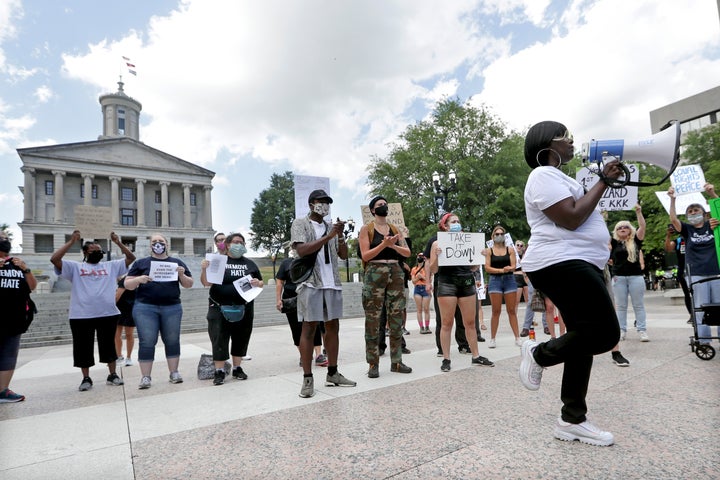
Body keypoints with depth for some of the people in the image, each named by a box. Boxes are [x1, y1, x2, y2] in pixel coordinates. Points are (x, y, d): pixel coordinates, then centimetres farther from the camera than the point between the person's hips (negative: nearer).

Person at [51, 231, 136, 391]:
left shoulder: (111, 266, 11)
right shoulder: (75, 267, 5)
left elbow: (131, 258, 8)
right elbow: (54, 259, -8)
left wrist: (118, 243, 0)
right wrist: (71, 242, -8)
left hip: (108, 314, 1)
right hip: (81, 316, -1)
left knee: (108, 346, 11)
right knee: (83, 348, 7)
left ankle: (112, 375, 22)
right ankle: (86, 379, 22)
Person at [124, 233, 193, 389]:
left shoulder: (177, 262, 11)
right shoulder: (141, 263, 9)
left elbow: (188, 284, 10)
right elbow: (127, 284, 7)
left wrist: (182, 275, -10)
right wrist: (139, 279, -13)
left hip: (172, 307, 1)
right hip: (145, 307, -1)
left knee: (172, 340, 4)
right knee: (147, 342, -1)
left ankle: (174, 372, 14)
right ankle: (146, 377, 7)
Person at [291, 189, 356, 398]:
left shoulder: (331, 226, 16)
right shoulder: (300, 223, 2)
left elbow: (344, 255, 12)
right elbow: (302, 250, -14)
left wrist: (340, 235, -5)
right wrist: (328, 236, -17)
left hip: (333, 283, 6)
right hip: (311, 283, -5)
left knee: (333, 326, 8)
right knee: (309, 328, -4)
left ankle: (332, 373, 18)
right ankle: (307, 378, 3)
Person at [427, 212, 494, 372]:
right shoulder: (437, 243, 4)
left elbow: (473, 267, 19)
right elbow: (433, 270, 0)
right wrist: (437, 256, -17)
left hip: (467, 283, 4)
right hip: (447, 283, -3)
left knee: (470, 322, 7)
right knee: (447, 323, -2)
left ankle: (476, 356, 18)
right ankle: (446, 359, 6)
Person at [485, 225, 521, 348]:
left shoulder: (510, 249, 7)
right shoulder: (489, 251, 4)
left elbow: (513, 266, 0)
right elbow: (487, 268, -3)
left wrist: (508, 268, -23)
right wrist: (501, 270, -15)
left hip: (509, 280, 1)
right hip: (495, 281, -1)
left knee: (512, 311, 4)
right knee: (496, 311, 0)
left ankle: (517, 338, 10)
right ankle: (492, 339, 8)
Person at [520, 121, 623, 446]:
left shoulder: (556, 176, 25)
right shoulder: (544, 175, -8)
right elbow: (571, 218, -18)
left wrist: (605, 181, 22)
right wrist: (603, 182, -9)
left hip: (578, 265, 11)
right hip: (561, 265, -11)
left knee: (585, 340, 8)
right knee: (606, 333, -15)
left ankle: (572, 420, 16)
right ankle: (538, 354, 7)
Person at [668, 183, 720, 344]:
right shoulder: (687, 229, 6)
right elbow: (673, 219, -11)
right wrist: (672, 200, -23)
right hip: (696, 275, -1)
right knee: (701, 309, -1)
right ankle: (704, 341, 2)